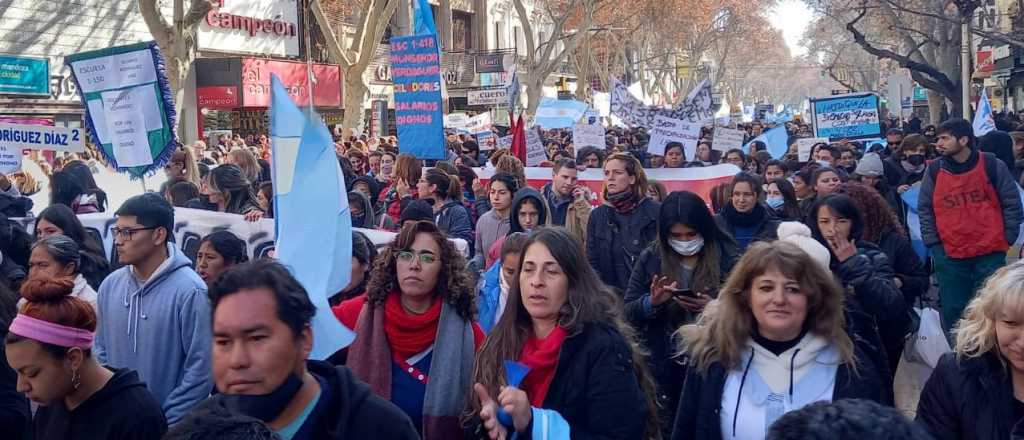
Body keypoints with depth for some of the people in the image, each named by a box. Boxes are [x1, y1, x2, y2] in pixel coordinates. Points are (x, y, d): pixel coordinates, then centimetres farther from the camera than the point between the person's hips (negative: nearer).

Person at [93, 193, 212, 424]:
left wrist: (166, 426, -16)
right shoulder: (110, 285, 0)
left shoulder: (190, 291, -19)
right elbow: (101, 352, 10)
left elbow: (201, 369, -19)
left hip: (170, 427, -5)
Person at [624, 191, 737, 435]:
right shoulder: (650, 259, 0)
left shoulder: (727, 259, -5)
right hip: (663, 366, 2)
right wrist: (652, 302, -18)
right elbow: (628, 312, 1)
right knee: (664, 428, 12)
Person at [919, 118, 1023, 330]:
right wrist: (933, 243, 1)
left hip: (990, 253, -2)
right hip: (949, 255, 2)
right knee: (953, 310, 6)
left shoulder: (991, 165, -4)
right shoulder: (934, 170, 1)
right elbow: (924, 209, 8)